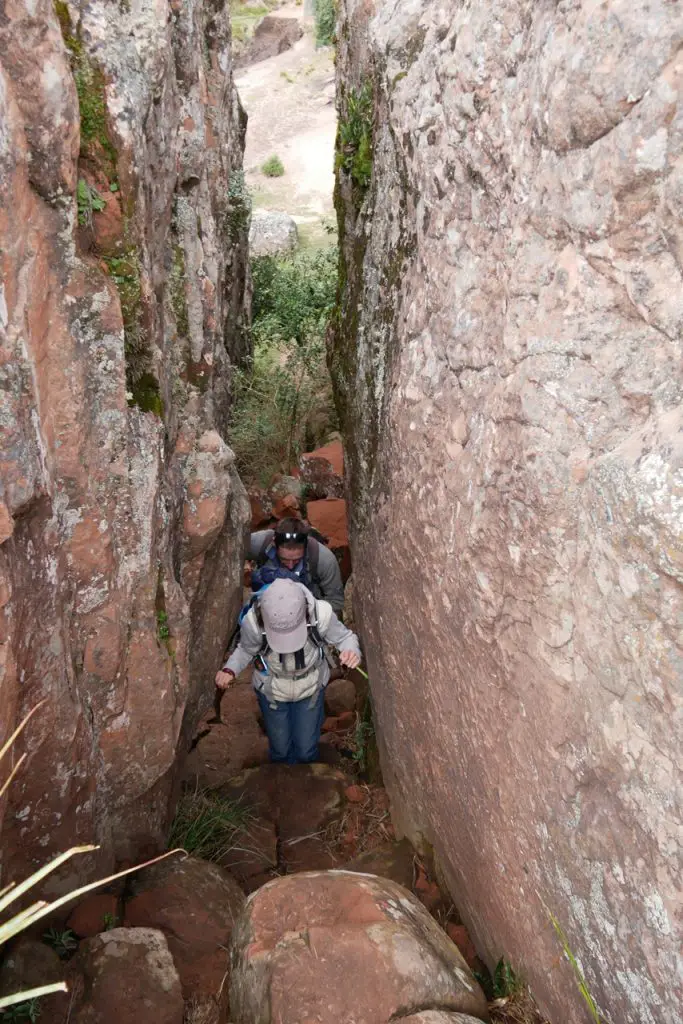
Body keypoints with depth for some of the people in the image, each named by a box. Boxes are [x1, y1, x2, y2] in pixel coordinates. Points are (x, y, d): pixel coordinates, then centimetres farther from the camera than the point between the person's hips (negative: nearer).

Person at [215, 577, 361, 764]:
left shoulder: (321, 614, -35)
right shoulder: (253, 622, -34)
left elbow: (344, 637, -15)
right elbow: (246, 649, -9)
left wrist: (352, 650, -37)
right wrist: (229, 669, -27)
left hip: (311, 688, 0)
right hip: (271, 691, 0)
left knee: (306, 749, 17)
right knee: (280, 749, 21)